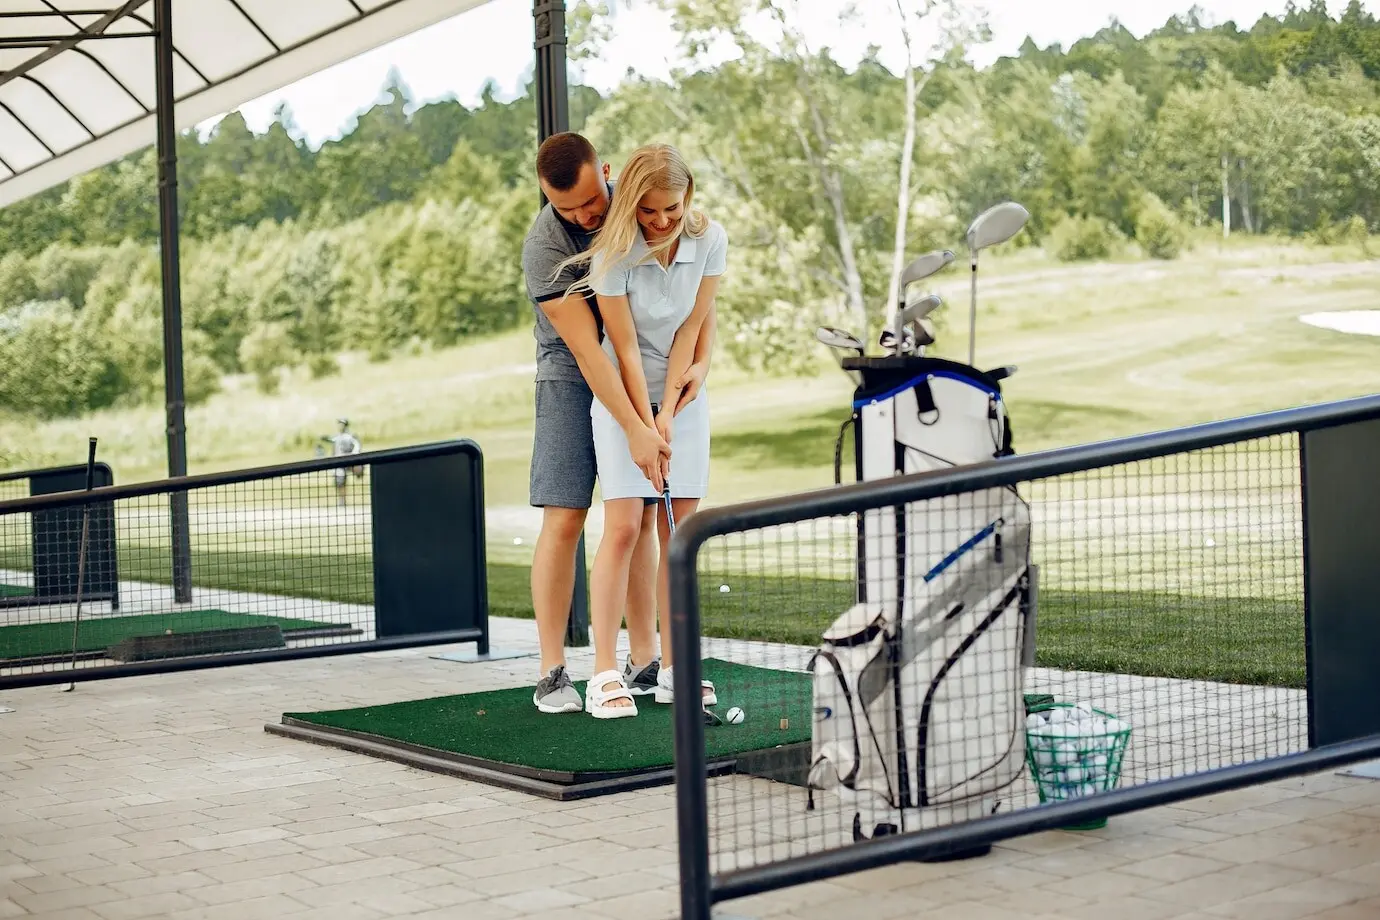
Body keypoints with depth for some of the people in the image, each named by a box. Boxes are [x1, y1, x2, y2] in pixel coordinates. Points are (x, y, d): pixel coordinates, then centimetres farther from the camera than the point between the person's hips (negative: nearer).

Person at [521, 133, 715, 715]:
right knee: (563, 521, -10)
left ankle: (644, 663, 9)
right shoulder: (544, 247, -22)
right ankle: (552, 673, -5)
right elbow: (586, 349, -27)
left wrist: (701, 357, -10)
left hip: (647, 371, 4)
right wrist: (635, 430, -32)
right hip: (575, 377, -4)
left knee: (642, 519, 4)